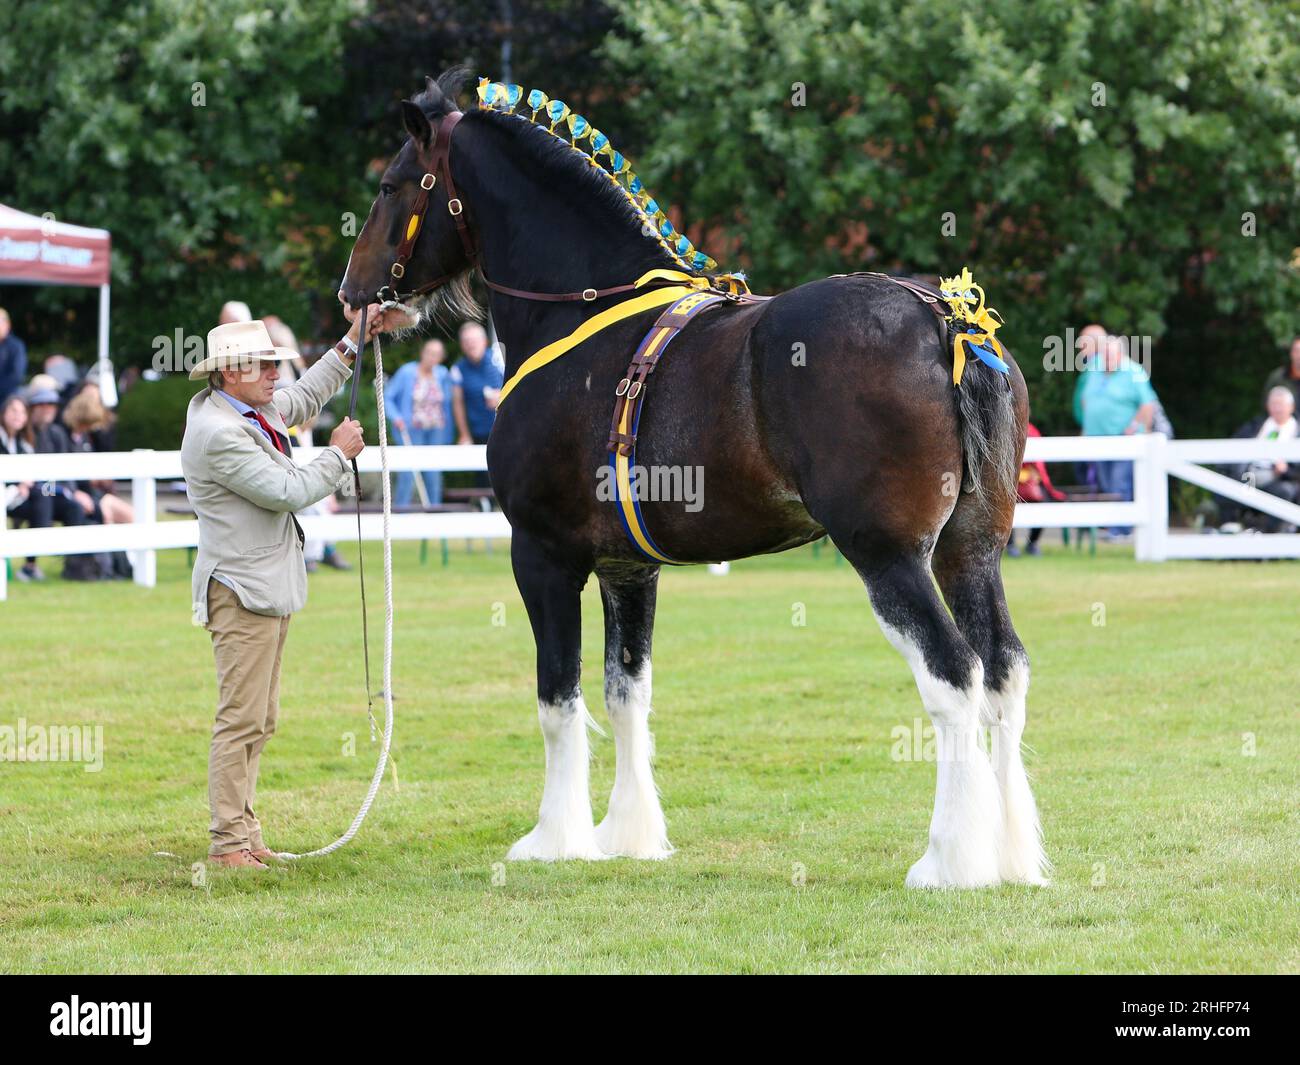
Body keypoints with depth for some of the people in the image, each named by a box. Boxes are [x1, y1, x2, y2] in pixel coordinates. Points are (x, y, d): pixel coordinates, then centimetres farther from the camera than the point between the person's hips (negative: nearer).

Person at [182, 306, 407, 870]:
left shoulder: (248, 412, 11)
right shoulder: (218, 433, -20)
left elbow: (302, 399, 30)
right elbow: (289, 491, -19)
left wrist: (353, 342, 26)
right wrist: (339, 453, -5)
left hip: (269, 585, 11)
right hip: (243, 589, -11)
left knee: (259, 721, 13)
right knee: (241, 720, -9)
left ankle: (242, 833, 17)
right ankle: (228, 842, -6)